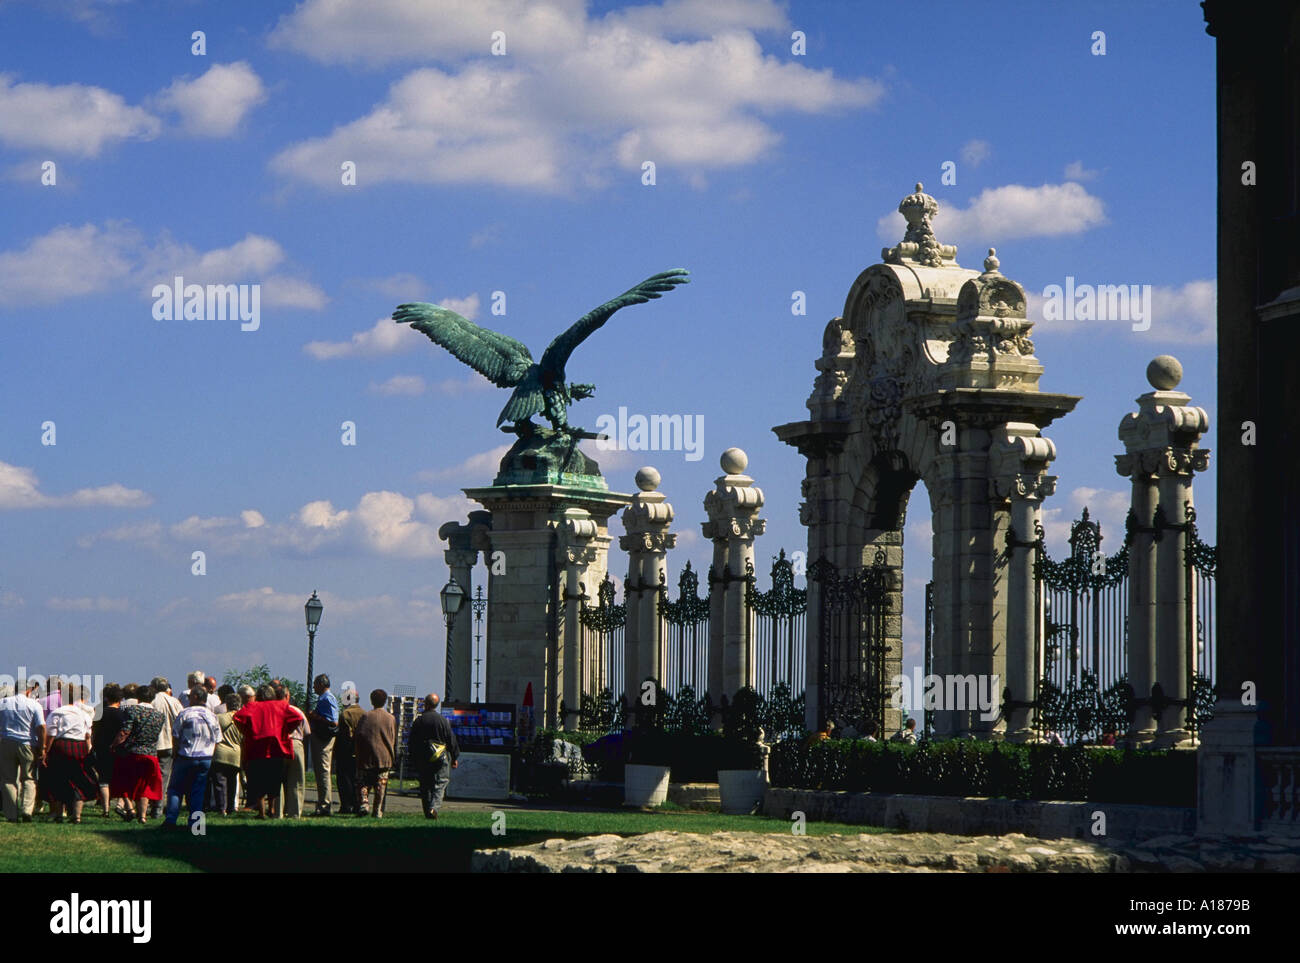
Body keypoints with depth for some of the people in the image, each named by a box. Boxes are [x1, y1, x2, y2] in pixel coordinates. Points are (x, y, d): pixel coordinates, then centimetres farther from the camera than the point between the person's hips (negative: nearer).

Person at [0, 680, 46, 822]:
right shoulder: (33, 704, -2)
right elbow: (41, 727, -9)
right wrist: (42, 748, -4)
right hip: (28, 745, -1)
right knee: (29, 779, 9)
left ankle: (12, 814, 2)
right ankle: (27, 810, -8)